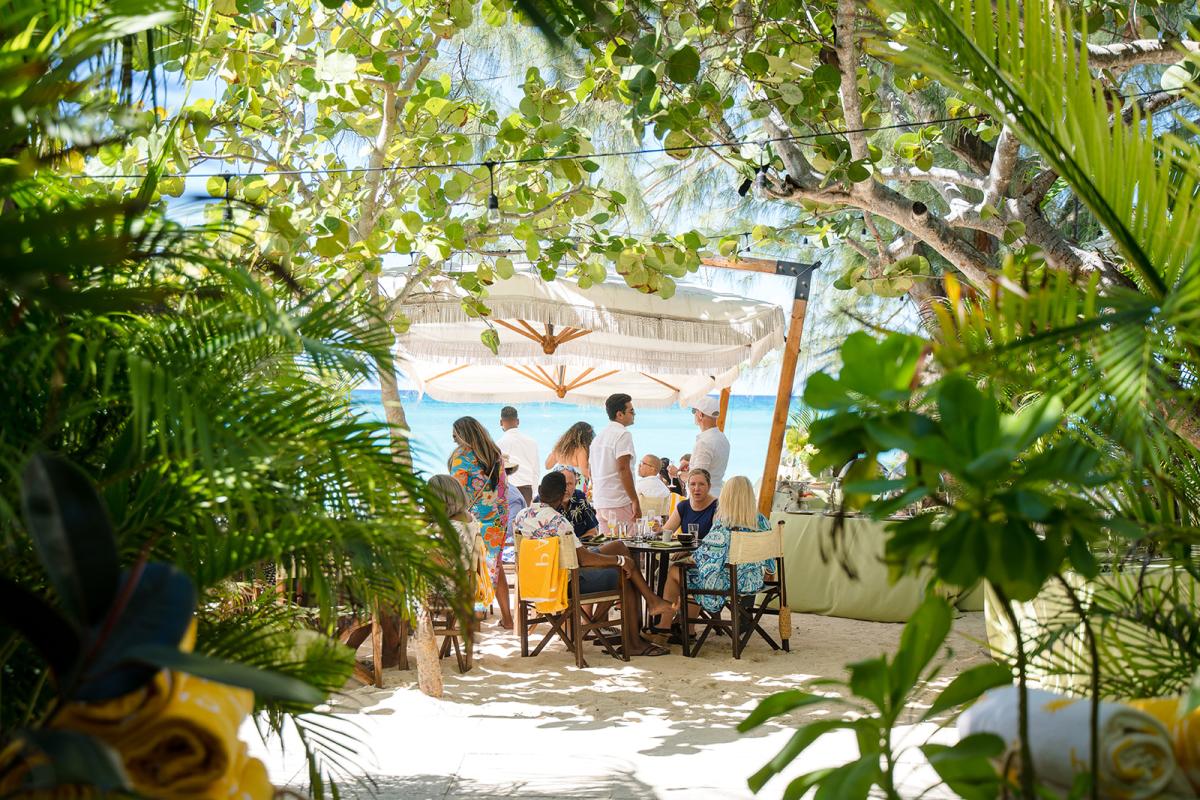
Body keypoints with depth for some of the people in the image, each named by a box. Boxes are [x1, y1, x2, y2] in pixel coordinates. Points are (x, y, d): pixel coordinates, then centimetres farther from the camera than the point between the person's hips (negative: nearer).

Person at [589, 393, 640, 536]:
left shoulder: (598, 437, 17)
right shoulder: (623, 434, -10)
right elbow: (623, 469, -18)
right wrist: (635, 501, -17)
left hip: (600, 503, 9)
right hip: (619, 503, -8)